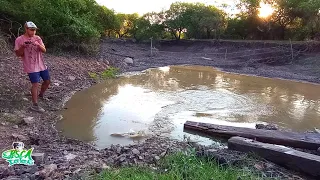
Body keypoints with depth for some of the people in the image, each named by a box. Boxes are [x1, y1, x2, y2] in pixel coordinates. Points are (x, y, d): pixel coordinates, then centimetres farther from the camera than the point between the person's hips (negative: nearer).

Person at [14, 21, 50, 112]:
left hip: (41, 65, 6)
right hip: (31, 67, -5)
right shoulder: (19, 39, -6)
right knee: (36, 84, -12)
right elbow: (18, 54, -7)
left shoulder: (37, 38, 5)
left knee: (47, 81, 14)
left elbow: (44, 50, -3)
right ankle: (35, 105, -4)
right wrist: (23, 46, -23)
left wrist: (38, 45, -22)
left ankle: (41, 95, 40)